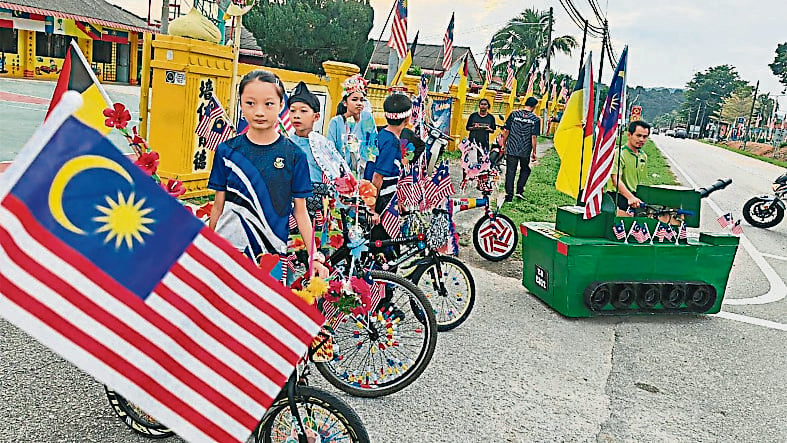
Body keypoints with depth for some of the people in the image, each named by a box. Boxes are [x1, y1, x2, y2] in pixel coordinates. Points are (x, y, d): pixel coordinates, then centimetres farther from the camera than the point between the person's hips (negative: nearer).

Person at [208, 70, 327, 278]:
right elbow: (218, 206, 7)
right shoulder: (227, 151, 1)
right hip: (229, 249, 1)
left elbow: (300, 211, 2)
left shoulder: (295, 155, -2)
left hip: (273, 252, 0)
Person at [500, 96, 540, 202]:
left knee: (510, 172, 6)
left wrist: (503, 144, 11)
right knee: (525, 170, 22)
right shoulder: (535, 119, -5)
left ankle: (509, 195, 5)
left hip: (511, 149, 1)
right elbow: (534, 137, -8)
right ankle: (519, 190, 12)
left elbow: (506, 131, 0)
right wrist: (534, 152, -1)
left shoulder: (514, 114, -1)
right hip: (525, 151, 0)